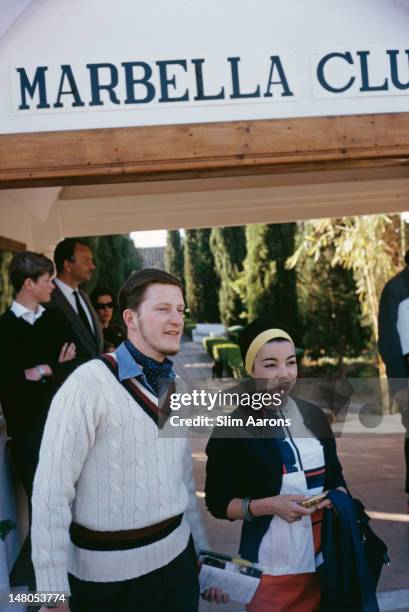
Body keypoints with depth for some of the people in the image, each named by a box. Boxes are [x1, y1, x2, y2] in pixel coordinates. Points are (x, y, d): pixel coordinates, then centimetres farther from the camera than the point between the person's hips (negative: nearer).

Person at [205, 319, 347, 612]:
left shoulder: (313, 416, 4)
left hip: (324, 559, 5)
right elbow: (218, 502, -8)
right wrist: (269, 505, -21)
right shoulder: (233, 429, -11)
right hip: (270, 568, -4)